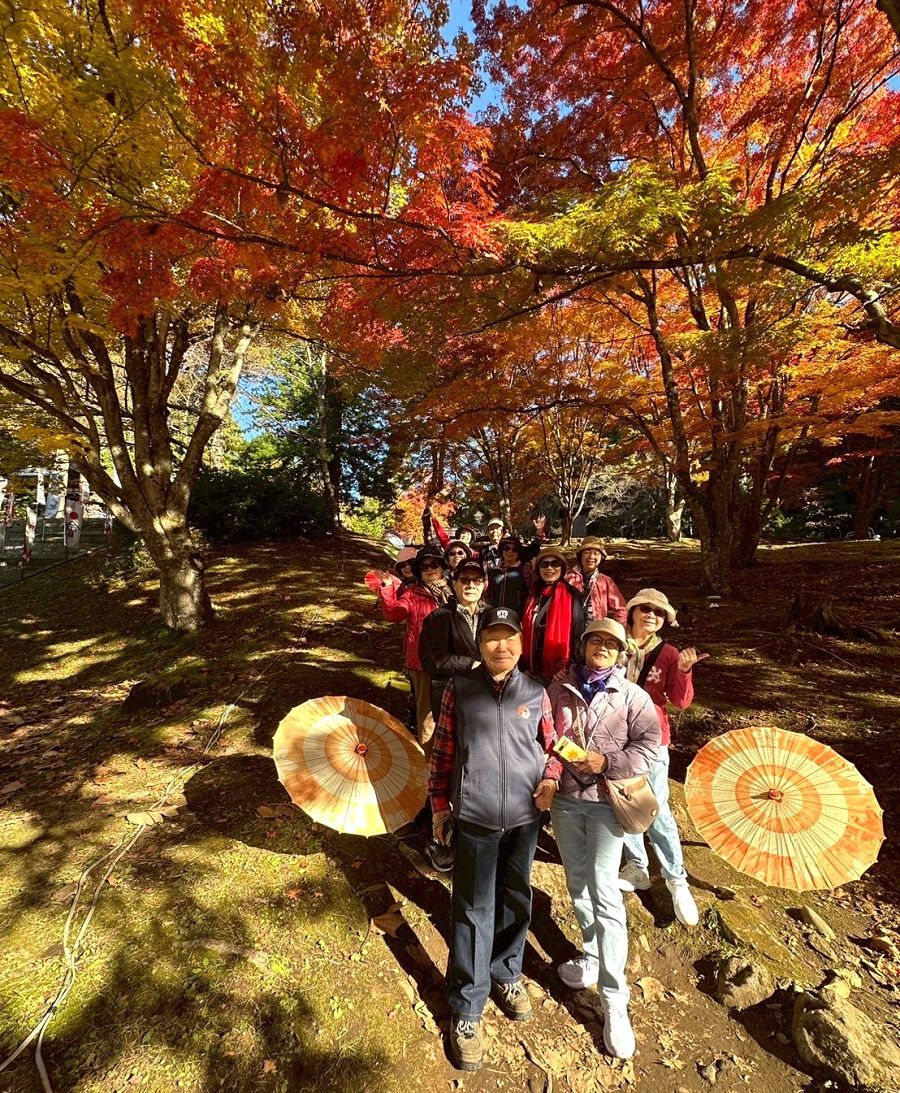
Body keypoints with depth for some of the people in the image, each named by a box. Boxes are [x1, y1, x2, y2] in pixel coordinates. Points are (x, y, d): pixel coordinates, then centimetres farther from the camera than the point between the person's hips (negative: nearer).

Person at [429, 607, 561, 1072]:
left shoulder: (535, 693, -1)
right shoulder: (459, 688, -6)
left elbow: (552, 745, 9)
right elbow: (443, 749, 0)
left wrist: (550, 778, -9)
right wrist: (439, 804, 3)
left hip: (525, 816, 3)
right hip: (475, 817, -2)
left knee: (515, 901, 21)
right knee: (474, 911, 8)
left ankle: (505, 974, 47)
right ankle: (466, 1009, 28)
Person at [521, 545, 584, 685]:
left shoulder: (571, 596, -7)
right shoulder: (533, 595, 8)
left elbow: (578, 634, -8)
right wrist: (525, 666, 10)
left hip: (559, 670, -5)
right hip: (534, 668, 5)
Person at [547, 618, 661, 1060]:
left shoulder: (631, 695, -7)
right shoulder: (559, 687, -2)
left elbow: (648, 745, -9)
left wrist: (607, 762, -20)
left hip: (607, 801, -3)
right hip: (564, 798, 3)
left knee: (603, 891, -5)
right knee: (578, 884, 18)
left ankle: (614, 1000, 8)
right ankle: (592, 959, 41)